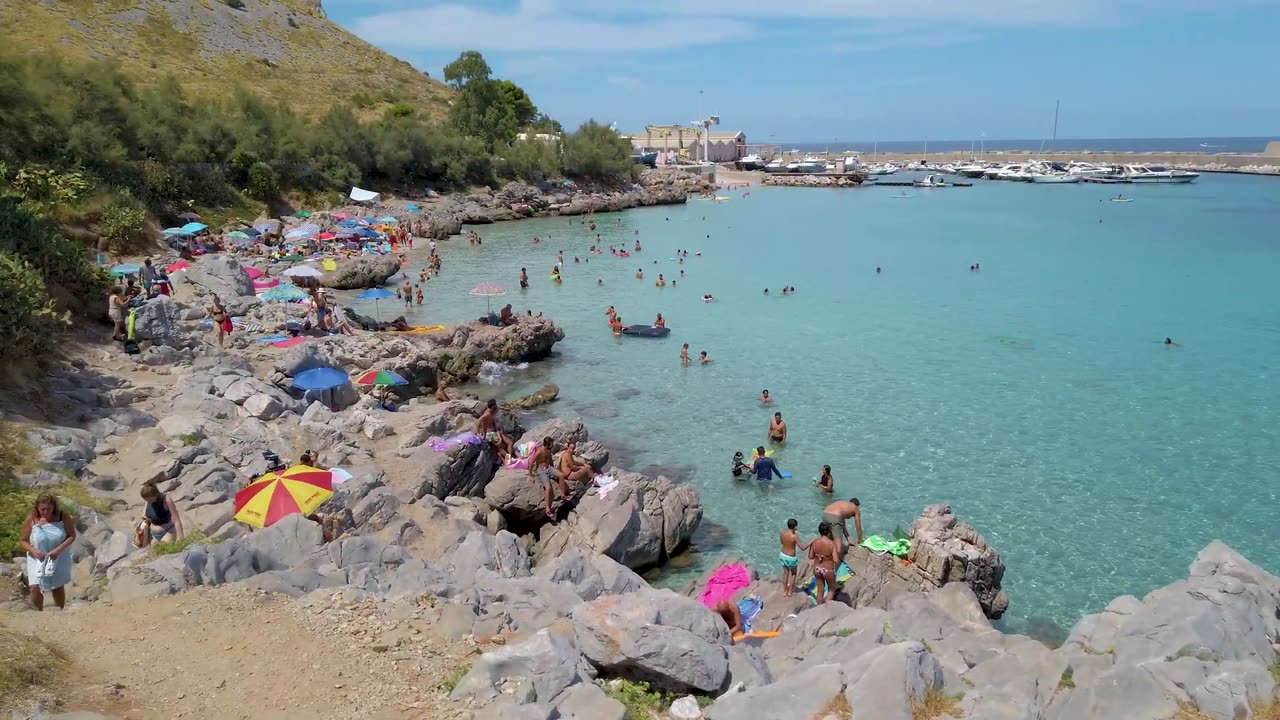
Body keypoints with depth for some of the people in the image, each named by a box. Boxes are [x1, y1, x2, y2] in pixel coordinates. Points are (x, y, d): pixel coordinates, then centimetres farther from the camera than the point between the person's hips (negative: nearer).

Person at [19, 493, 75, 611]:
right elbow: (22, 540, -6)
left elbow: (72, 536, -11)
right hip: (37, 560, 0)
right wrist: (33, 550, -25)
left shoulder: (63, 516, -17)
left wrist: (58, 549, -25)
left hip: (58, 559, 0)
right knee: (35, 588, -7)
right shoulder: (31, 519, -16)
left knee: (58, 587, 15)